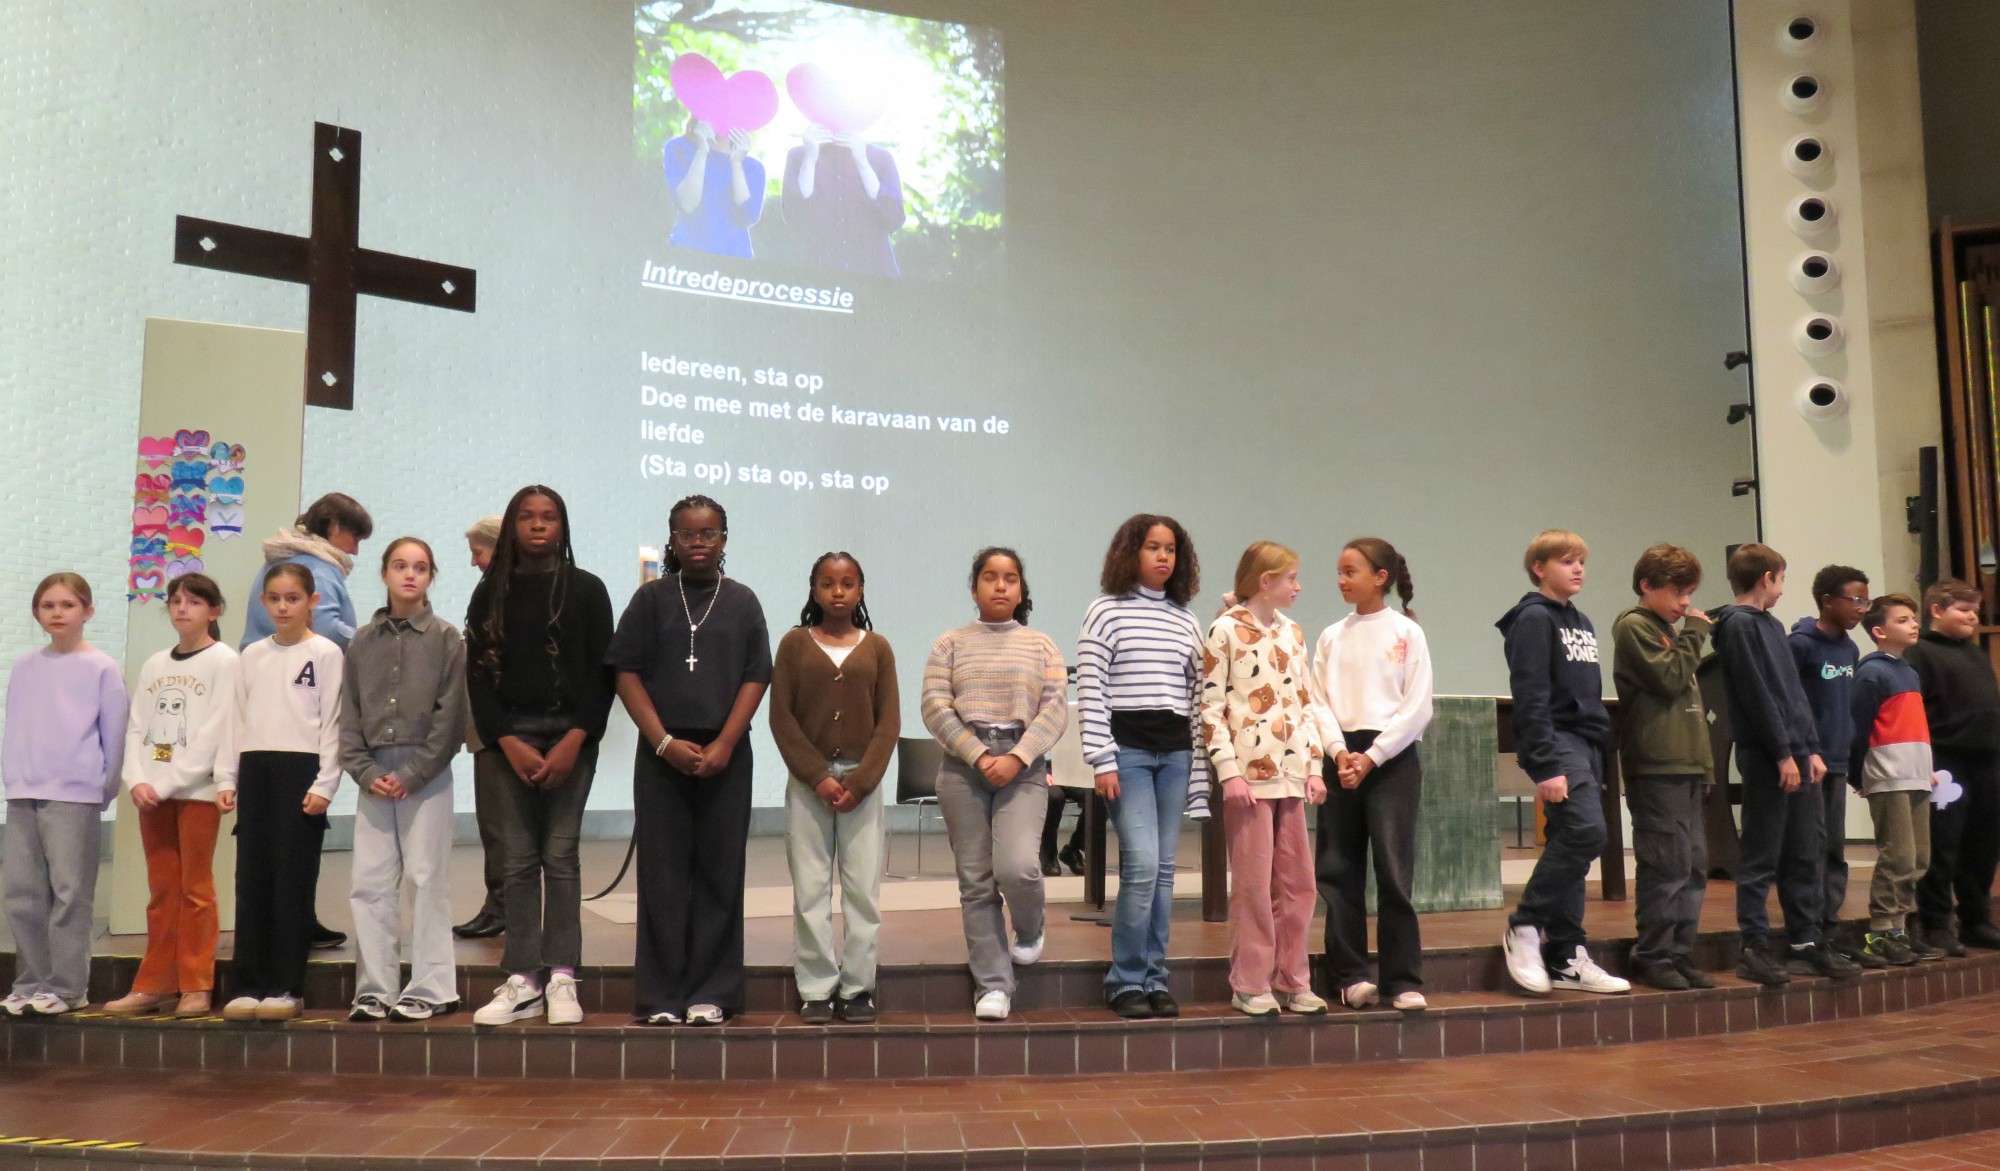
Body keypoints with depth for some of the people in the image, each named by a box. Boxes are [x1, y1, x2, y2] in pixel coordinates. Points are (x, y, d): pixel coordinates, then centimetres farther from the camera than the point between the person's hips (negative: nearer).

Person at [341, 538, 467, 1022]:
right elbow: (348, 715, 10)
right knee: (369, 882, 3)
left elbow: (451, 716, -4)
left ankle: (430, 988, 5)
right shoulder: (363, 641, 12)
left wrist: (412, 774, -10)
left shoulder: (446, 638, 1)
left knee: (427, 878, -2)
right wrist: (365, 771, -4)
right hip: (373, 776, 4)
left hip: (426, 774, -4)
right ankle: (375, 988, 11)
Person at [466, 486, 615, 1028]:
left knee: (560, 855, -3)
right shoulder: (491, 592, 9)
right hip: (506, 737, 2)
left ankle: (562, 979, 0)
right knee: (517, 858, 1)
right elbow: (477, 673, 5)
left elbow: (602, 672, 1)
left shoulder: (586, 589, 5)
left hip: (570, 734, -1)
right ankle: (522, 980, 4)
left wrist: (574, 741, -9)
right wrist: (510, 743, -6)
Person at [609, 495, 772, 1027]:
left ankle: (711, 993, 10)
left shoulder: (742, 601, 7)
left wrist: (723, 745, -9)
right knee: (662, 872, 2)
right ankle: (661, 996, 8)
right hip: (661, 753, 0)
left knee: (719, 872, 2)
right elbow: (628, 673, 1)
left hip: (724, 756, 0)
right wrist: (665, 742, -9)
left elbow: (756, 677, 2)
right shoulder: (652, 598, 7)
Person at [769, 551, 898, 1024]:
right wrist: (818, 776, -10)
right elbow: (781, 716, -1)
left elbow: (889, 722, 2)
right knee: (810, 888, 1)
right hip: (808, 780, 0)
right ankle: (816, 989, 9)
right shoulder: (795, 643, 4)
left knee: (864, 888, 1)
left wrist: (860, 781, -9)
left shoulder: (876, 647, 6)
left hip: (862, 778, 1)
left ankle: (857, 987, 11)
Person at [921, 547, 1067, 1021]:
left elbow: (1055, 711, 1)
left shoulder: (1041, 645, 10)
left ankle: (1029, 931, 15)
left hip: (1023, 767, -1)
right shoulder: (950, 644, 9)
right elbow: (934, 707, -1)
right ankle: (993, 986, 10)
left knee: (1017, 866, -18)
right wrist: (979, 756, -11)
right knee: (976, 881, 1)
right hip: (962, 766, 1)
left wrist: (1016, 759, -12)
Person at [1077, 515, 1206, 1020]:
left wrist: (1199, 764, 10)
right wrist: (1102, 761, -11)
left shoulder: (1186, 620, 14)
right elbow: (1090, 691, -5)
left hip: (1175, 752, 5)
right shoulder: (1106, 611, 0)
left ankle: (1155, 978, 15)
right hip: (1126, 747, -5)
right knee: (1142, 864, -12)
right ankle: (1126, 980, 1)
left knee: (1163, 868, 6)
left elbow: (1197, 694, 14)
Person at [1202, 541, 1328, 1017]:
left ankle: (1292, 981, 20)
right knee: (1253, 881, -1)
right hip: (1249, 772, -6)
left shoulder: (1292, 632, 15)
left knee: (1297, 880, 9)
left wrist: (1314, 765, 9)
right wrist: (1229, 772, -15)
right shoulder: (1226, 630, -5)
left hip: (1291, 773, 6)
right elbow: (1211, 708, -9)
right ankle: (1250, 985, 10)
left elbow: (1303, 703, 17)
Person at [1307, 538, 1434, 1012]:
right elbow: (1318, 702, 5)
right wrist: (1340, 752, -11)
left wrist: (1371, 757, -11)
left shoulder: (1406, 632, 1)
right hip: (1341, 759, 4)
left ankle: (1403, 980, 2)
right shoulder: (1331, 636, 11)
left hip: (1392, 757, -4)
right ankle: (1351, 974, 11)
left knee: (1395, 871, -6)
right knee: (1338, 872, 3)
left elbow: (1417, 708, -5)